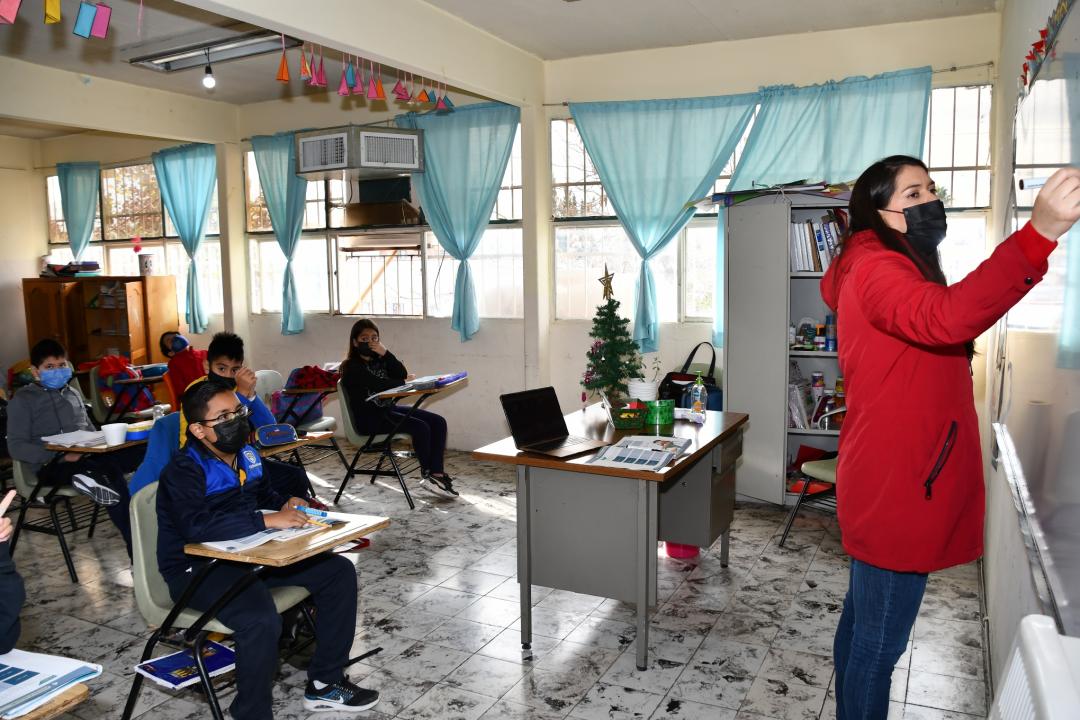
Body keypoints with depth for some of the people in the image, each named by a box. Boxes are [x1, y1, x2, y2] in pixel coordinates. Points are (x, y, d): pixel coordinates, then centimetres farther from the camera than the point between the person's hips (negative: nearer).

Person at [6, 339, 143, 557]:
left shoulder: (73, 393, 24)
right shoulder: (23, 399, 6)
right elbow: (16, 447, -3)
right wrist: (61, 456, -18)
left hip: (88, 456, 6)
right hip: (52, 465, -5)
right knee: (109, 473, -37)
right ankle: (137, 548, -38)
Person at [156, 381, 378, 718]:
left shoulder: (246, 454, 4)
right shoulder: (184, 471, -20)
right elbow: (196, 526, -37)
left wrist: (284, 505, 0)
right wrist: (268, 520, -37)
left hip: (249, 553, 8)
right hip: (196, 567, -8)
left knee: (339, 572, 1)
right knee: (261, 620, -35)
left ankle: (325, 683, 10)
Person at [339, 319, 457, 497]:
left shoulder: (379, 360, 13)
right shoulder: (351, 367, -8)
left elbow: (402, 374, -1)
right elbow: (378, 385, -17)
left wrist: (386, 354, -13)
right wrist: (404, 381, -3)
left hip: (388, 409, 8)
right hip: (368, 418, -8)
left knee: (438, 422, -9)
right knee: (420, 427, -25)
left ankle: (437, 473, -12)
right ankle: (427, 471, -3)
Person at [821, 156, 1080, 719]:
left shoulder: (896, 267, 17)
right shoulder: (876, 268, -17)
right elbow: (944, 317, -38)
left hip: (891, 484, 11)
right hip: (895, 489, -11)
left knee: (863, 624, 22)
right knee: (878, 646, 2)